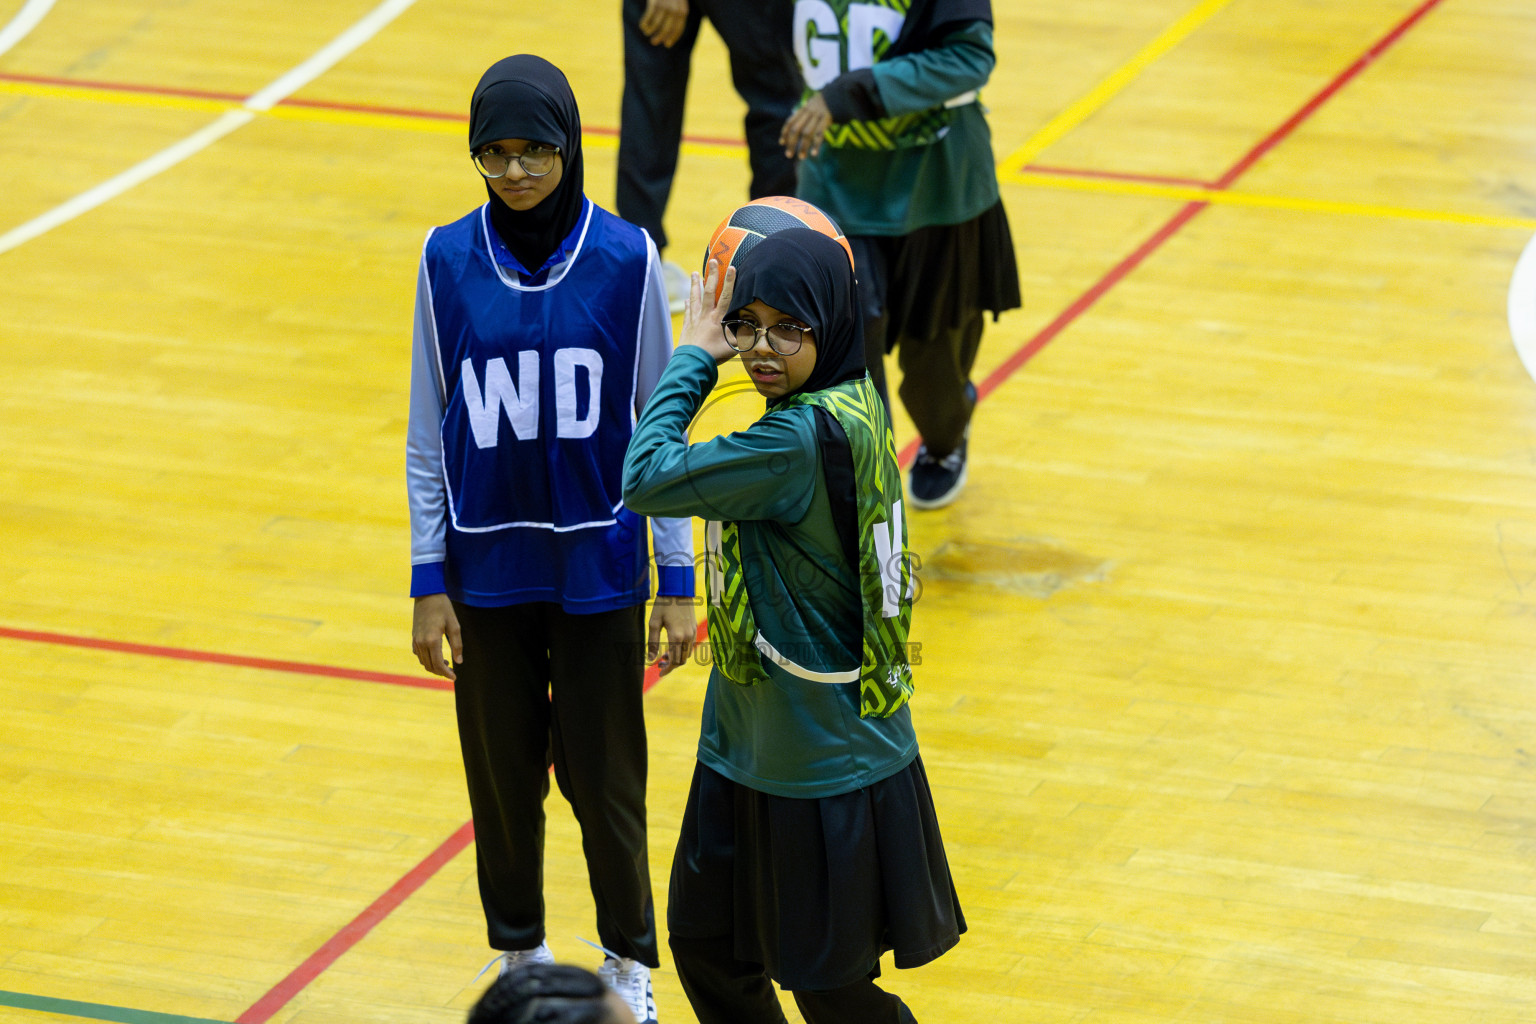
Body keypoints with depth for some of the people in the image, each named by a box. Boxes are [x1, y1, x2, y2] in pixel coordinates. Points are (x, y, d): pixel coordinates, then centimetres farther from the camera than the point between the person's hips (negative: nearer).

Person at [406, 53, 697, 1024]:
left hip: (598, 568, -1)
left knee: (604, 776, 5)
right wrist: (429, 583, 0)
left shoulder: (625, 259, -9)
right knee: (503, 773, 12)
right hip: (489, 568, 1)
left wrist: (678, 581, -2)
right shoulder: (448, 260, -5)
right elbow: (430, 434, 1)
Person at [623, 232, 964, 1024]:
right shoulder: (854, 403, 0)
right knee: (704, 948, 20)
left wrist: (693, 357, -13)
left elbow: (647, 479, -24)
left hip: (823, 766, -10)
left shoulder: (805, 438, -28)